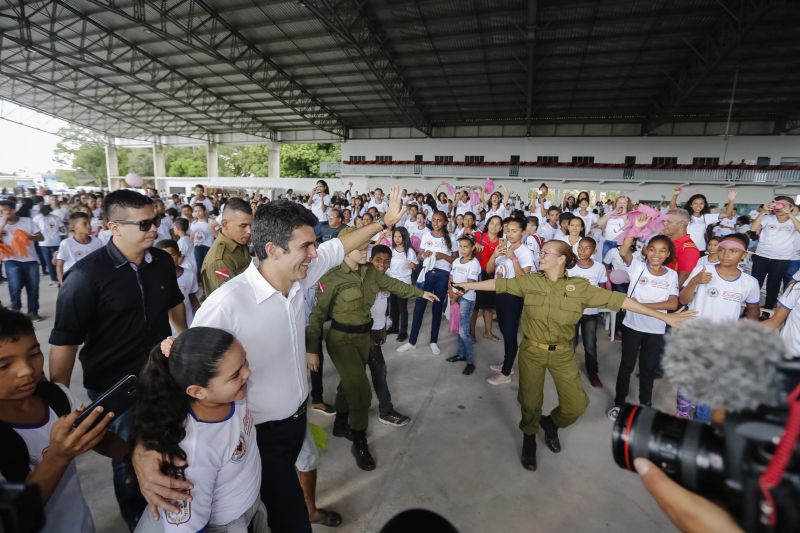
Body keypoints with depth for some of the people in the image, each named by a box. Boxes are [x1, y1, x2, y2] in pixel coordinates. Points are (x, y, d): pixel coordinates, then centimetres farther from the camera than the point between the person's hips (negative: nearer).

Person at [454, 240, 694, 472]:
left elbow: (616, 299, -8)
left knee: (577, 404, 5)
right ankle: (529, 439, 40)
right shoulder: (529, 281, -7)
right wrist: (468, 285, -4)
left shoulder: (579, 286, -8)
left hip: (562, 353, 1)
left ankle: (551, 422, 40)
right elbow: (499, 284, -3)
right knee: (530, 403, 9)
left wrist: (663, 316, -7)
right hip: (532, 351, -1)